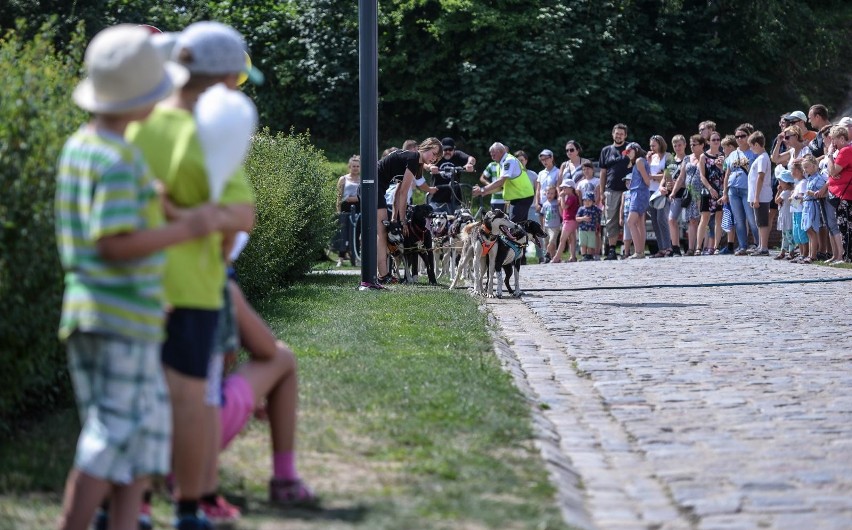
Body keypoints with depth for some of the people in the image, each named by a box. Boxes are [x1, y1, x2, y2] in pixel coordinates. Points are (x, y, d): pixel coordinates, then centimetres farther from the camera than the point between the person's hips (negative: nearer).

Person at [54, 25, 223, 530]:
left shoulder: (79, 146, 14)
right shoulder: (117, 158, -16)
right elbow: (115, 243, -21)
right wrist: (187, 228, -15)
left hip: (91, 312, 9)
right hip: (121, 316, -9)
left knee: (149, 432, 12)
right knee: (114, 437, -6)